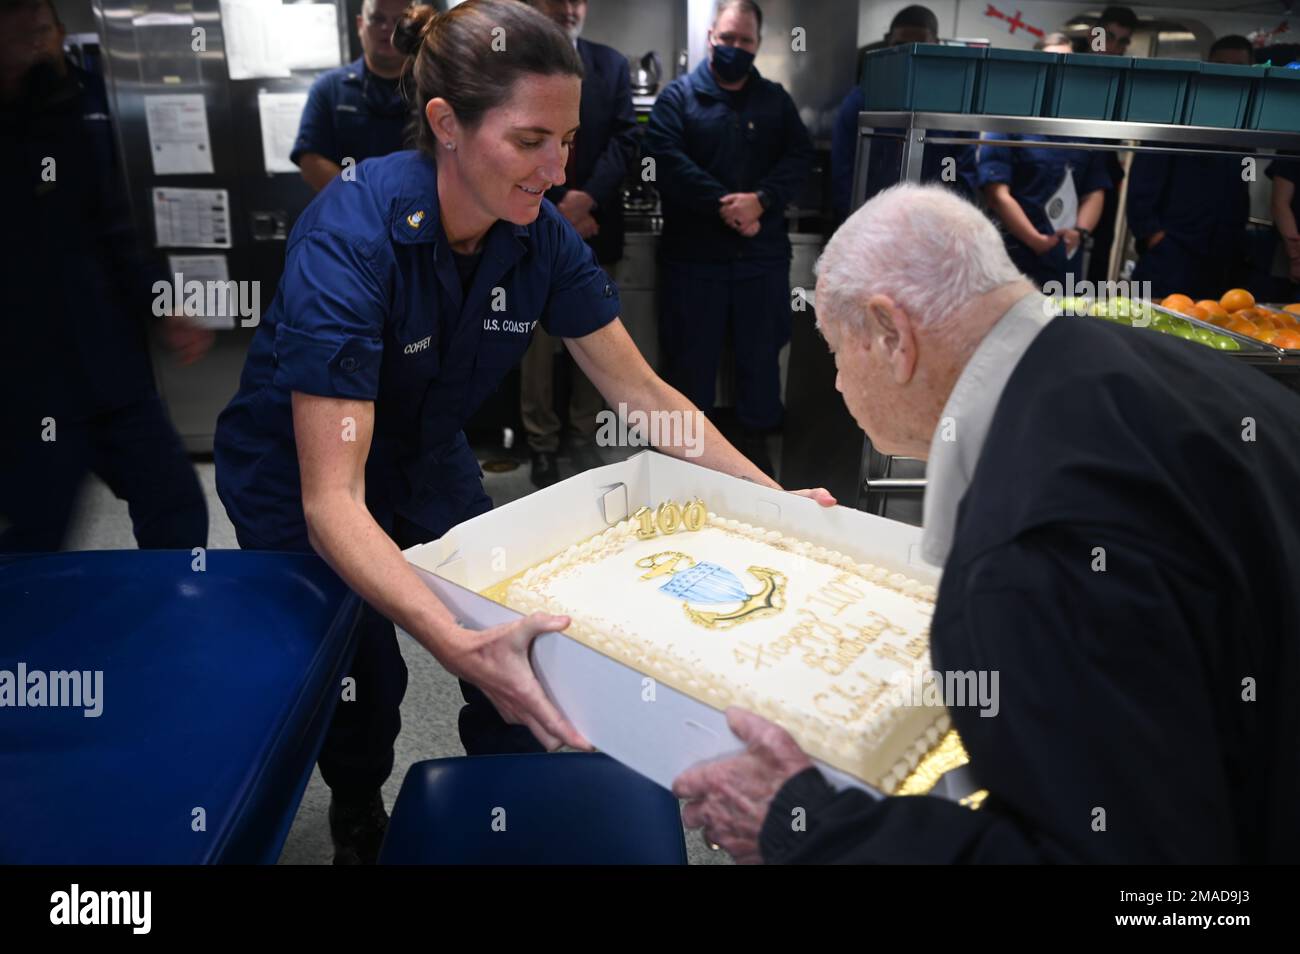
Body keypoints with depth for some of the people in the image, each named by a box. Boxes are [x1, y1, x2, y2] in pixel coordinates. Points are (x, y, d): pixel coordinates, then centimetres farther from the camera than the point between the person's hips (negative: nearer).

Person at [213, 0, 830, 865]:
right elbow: (332, 500, -40)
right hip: (299, 479, -4)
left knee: (525, 673, 4)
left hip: (427, 461, 5)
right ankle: (357, 827, 40)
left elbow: (642, 393, -10)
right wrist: (460, 647, -53)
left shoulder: (542, 237, -18)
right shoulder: (349, 237, -35)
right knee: (365, 682, 5)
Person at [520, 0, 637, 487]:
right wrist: (556, 212, -12)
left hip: (594, 226, 3)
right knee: (537, 344, 2)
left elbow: (625, 137, 0)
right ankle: (542, 442, 15)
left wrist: (586, 198, -14)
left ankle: (584, 436, 21)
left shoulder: (612, 64, 8)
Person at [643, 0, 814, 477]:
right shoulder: (678, 95, 2)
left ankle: (756, 441, 26)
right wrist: (723, 205, -19)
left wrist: (760, 200, -17)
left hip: (762, 253, 3)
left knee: (760, 353, 10)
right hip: (694, 253, -2)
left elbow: (799, 158, 1)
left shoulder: (776, 99, 12)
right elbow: (666, 159, -12)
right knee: (691, 356, 6)